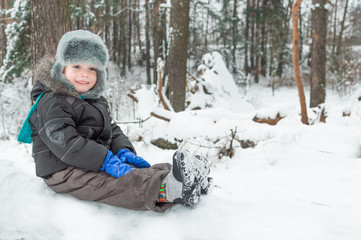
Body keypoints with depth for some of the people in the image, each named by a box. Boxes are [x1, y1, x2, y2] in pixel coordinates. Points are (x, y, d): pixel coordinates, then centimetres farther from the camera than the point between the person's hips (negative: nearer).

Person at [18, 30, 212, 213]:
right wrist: (107, 162, -29)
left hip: (97, 164, 10)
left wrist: (124, 152, -3)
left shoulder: (96, 100, 20)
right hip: (66, 172, -9)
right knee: (118, 181, -34)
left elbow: (112, 130, 20)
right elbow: (66, 144, -23)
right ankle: (167, 190, -55)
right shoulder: (52, 102, -11)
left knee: (142, 170, -13)